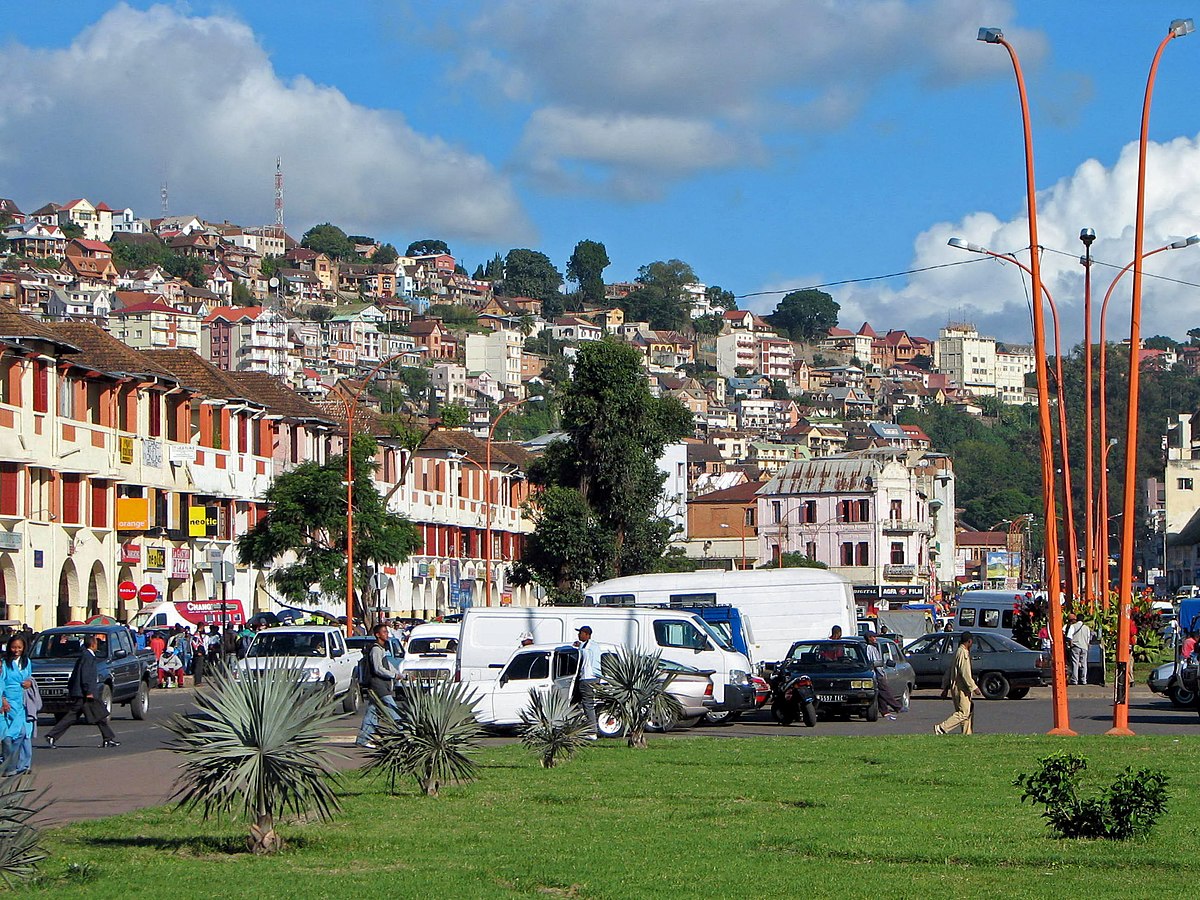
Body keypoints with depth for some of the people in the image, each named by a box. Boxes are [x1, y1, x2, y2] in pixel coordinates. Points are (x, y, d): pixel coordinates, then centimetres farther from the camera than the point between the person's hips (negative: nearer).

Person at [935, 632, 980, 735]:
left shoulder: (958, 652, 15)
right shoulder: (963, 653, -15)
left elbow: (949, 670, 18)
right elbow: (965, 673, -21)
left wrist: (945, 687, 21)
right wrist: (974, 687, -18)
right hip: (960, 689, -10)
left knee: (969, 711, 13)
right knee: (963, 713, -9)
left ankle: (968, 734, 14)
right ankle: (941, 728, -13)